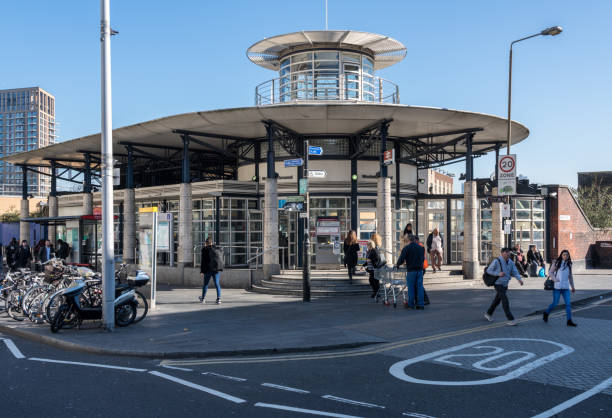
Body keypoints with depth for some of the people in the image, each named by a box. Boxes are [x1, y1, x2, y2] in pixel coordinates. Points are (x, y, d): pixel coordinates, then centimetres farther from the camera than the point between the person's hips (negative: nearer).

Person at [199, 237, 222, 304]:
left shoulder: (205, 249, -5)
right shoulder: (218, 249, 7)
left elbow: (203, 261, -8)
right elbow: (221, 259, 13)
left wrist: (202, 271, -6)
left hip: (208, 269, -2)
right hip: (217, 269, 3)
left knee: (205, 284, 14)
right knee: (217, 284, 3)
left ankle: (203, 298, 27)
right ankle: (218, 298, -10)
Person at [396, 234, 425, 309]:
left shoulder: (406, 248, -6)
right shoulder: (421, 248, 8)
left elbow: (401, 259, -10)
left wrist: (397, 264, 8)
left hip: (411, 270, -3)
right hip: (420, 270, 3)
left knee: (411, 287, 4)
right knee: (420, 287, 5)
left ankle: (411, 304, 8)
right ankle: (421, 304, 3)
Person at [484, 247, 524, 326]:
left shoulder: (510, 262, 0)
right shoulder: (497, 261, -17)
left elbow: (515, 272, -2)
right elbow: (488, 270, -11)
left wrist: (519, 279, -21)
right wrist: (498, 274, -25)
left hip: (505, 284, 7)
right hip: (498, 284, -7)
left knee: (497, 300, 19)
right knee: (505, 301, -13)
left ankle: (488, 314, 37)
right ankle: (510, 319, -10)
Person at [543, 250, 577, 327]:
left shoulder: (569, 264, 11)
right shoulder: (556, 263, -2)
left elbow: (570, 276, 20)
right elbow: (550, 273, 1)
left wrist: (572, 286, 19)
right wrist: (555, 280, -13)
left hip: (565, 287, 4)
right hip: (557, 287, -4)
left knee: (568, 303, -4)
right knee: (555, 303, -1)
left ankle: (569, 321, -2)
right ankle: (546, 313, 24)